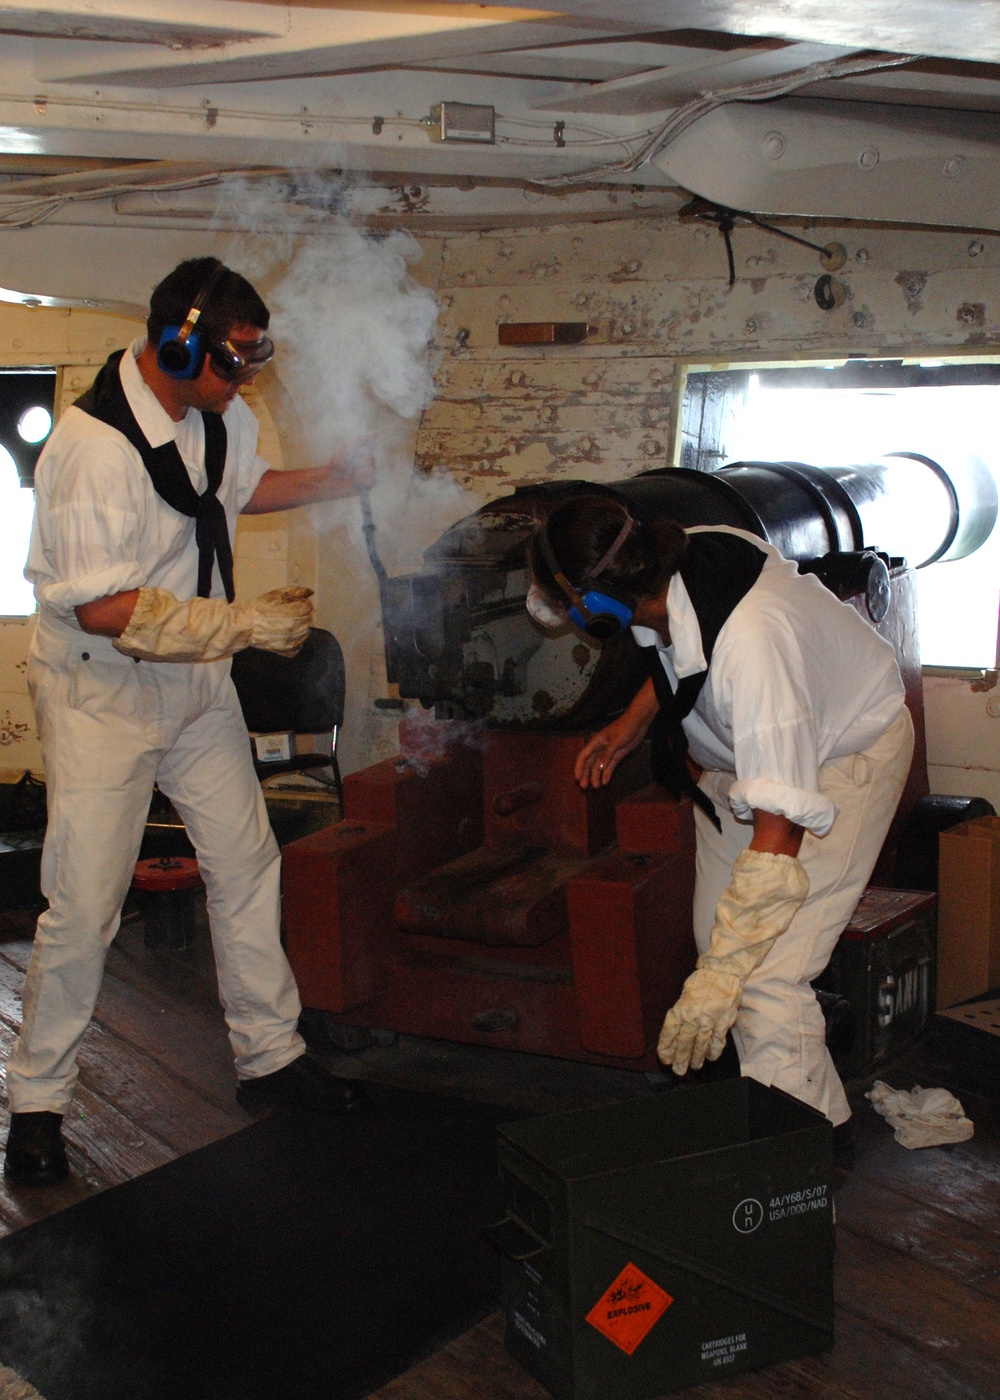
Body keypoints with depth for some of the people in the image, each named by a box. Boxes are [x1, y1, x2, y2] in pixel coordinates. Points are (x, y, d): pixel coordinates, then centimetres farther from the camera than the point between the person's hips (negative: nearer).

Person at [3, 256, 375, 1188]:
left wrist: (335, 480, 5)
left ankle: (270, 1057, 27)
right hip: (99, 692, -8)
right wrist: (252, 623, -25)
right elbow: (105, 609, -28)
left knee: (246, 865, 11)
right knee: (84, 905, -4)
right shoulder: (92, 444, -26)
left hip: (195, 679, 8)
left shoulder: (218, 416, -1)